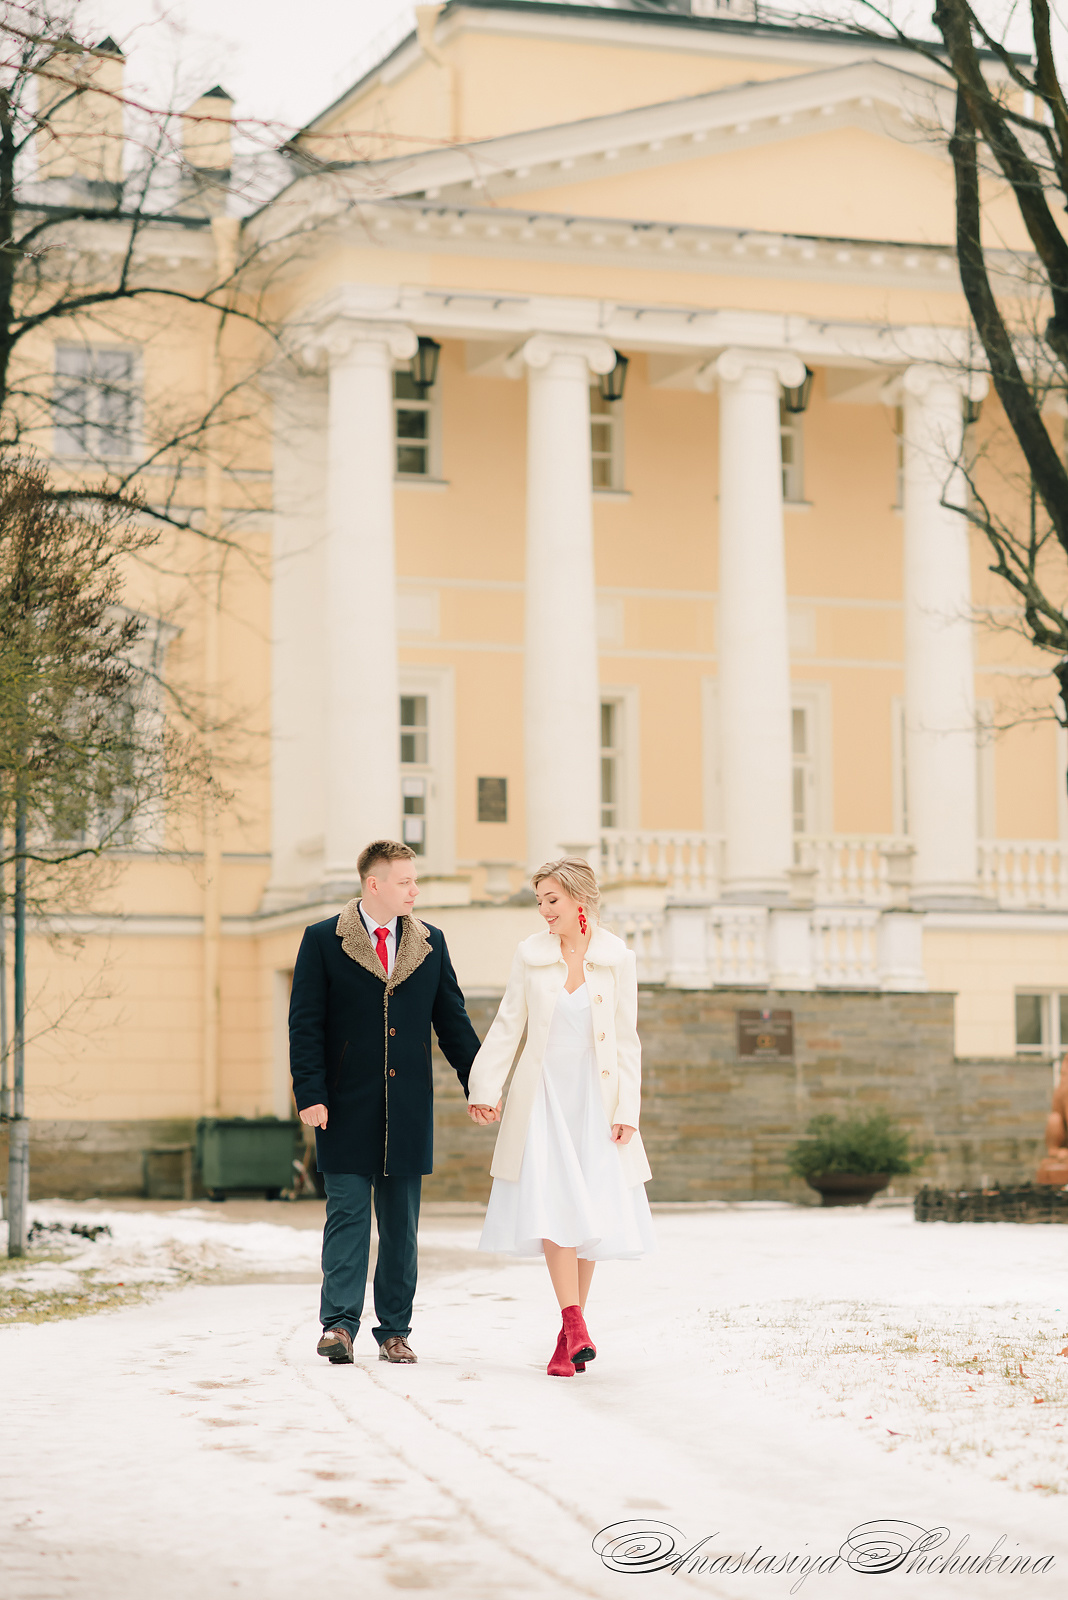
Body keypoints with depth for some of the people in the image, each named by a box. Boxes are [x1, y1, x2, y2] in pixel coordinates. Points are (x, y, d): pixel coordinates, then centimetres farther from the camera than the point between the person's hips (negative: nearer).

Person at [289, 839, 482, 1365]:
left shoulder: (430, 942, 10)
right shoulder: (323, 941, -1)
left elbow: (452, 1020, 13)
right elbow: (305, 1024, -3)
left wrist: (478, 1084, 7)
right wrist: (311, 1094, -12)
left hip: (408, 1107, 3)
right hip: (348, 1105, -3)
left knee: (401, 1221, 7)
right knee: (348, 1211, -6)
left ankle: (394, 1331, 13)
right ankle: (339, 1323, -6)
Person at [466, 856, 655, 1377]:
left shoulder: (617, 959, 0)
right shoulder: (531, 954, 2)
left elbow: (627, 1040, 1)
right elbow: (507, 1026, 5)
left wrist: (626, 1110, -4)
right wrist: (484, 1088, -3)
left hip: (596, 1096, 0)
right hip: (542, 1094, 0)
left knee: (591, 1215, 1)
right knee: (552, 1206, -13)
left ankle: (570, 1333, 13)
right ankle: (576, 1329, -17)